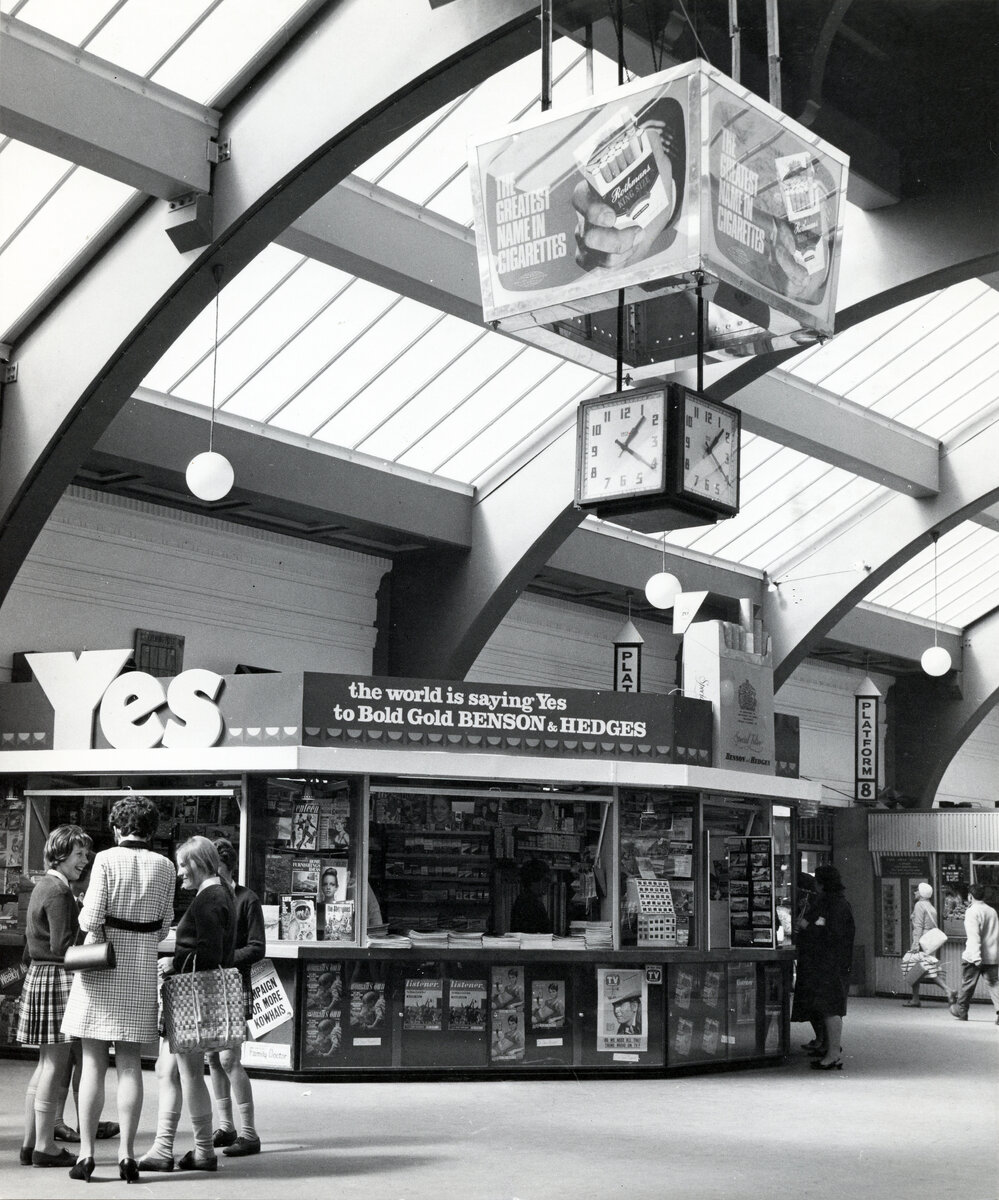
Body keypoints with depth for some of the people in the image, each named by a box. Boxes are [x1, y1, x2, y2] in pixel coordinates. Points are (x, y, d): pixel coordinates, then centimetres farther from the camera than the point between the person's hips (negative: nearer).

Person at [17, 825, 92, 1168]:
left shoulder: (43, 886, 18)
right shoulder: (58, 891, -13)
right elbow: (62, 945, -19)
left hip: (38, 975, 10)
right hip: (57, 978, -10)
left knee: (46, 1064, 14)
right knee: (56, 1064, -5)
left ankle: (30, 1143, 17)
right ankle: (44, 1147, -2)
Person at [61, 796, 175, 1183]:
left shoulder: (106, 860, -9)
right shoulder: (164, 867, 3)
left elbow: (91, 919, -13)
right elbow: (163, 925, 9)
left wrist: (83, 913, 8)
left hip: (101, 964, -3)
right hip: (142, 967, 3)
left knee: (93, 1062, 3)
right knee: (130, 1063, 6)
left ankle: (86, 1153, 4)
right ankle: (126, 1153, 4)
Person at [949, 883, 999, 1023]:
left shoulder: (972, 911, -10)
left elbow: (974, 936, -19)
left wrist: (976, 957, -24)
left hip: (974, 956, -5)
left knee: (967, 984, 11)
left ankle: (961, 1010, 26)